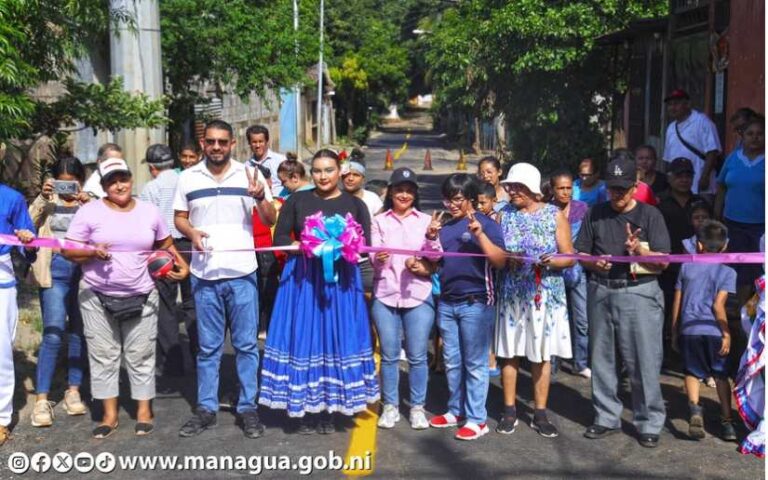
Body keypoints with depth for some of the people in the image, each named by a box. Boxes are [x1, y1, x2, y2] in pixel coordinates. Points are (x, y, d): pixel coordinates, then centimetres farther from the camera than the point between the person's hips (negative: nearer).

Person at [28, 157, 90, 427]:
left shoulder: (91, 200, 7)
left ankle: (73, 390, 21)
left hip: (85, 271, 1)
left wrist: (89, 204, -17)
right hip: (55, 272, -1)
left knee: (79, 333, 8)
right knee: (53, 334, -8)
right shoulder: (48, 200, 8)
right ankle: (42, 399, -3)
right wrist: (43, 198, -12)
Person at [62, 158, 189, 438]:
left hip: (141, 296, 1)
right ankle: (110, 414, 17)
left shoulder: (149, 211, 4)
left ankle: (144, 411, 19)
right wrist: (92, 252, -23)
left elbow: (166, 245, 16)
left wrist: (182, 265, 0)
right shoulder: (90, 212, -5)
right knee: (103, 355, 6)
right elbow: (68, 251, -4)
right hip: (97, 297, -1)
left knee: (141, 355, 7)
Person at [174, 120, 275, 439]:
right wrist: (192, 232, -10)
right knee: (208, 347, 10)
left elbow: (270, 220, 2)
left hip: (242, 273, -1)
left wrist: (260, 197, -18)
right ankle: (206, 409, 19)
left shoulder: (249, 175, 1)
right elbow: (179, 218, 11)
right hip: (204, 274, 1)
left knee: (246, 344, 4)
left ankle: (248, 408, 14)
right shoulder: (188, 178, 5)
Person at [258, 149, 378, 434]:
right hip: (303, 279, 0)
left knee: (337, 341, 2)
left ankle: (329, 411, 13)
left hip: (340, 280, 1)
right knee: (303, 340, 0)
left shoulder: (355, 204, 8)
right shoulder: (297, 200, 7)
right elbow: (280, 237, 4)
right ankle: (305, 411, 9)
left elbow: (365, 244, 4)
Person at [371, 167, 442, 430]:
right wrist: (379, 258, -25)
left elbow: (434, 259, 0)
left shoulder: (426, 220, 5)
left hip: (419, 296, 0)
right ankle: (390, 406, 19)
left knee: (417, 356, 3)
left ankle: (417, 407, 16)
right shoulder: (379, 221, 5)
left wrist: (432, 237, -19)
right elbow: (375, 259, -2)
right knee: (389, 355, 7)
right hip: (385, 296, 0)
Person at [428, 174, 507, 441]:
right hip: (446, 302, 6)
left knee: (475, 364, 1)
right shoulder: (444, 226, 11)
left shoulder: (485, 224, -6)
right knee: (452, 362, 13)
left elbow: (500, 261, -16)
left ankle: (476, 419, 9)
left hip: (476, 302, -6)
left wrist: (479, 234, -25)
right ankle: (456, 410, 26)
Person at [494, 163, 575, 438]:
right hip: (512, 295, 1)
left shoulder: (555, 215, 1)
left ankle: (540, 413, 16)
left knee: (541, 355, 6)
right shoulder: (504, 215, 5)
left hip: (545, 296, -1)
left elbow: (570, 257, 0)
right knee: (509, 353, 5)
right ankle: (509, 411, 17)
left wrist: (551, 261, -20)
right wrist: (507, 259, -14)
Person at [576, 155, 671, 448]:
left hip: (639, 293, -3)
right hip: (600, 292, 3)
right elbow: (580, 254, 12)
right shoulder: (596, 214, 9)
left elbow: (663, 262, -3)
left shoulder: (650, 215, 1)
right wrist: (594, 262, -10)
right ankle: (606, 417, 24)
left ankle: (649, 423, 10)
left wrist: (640, 250, -21)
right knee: (602, 358, 11)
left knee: (643, 361, -3)